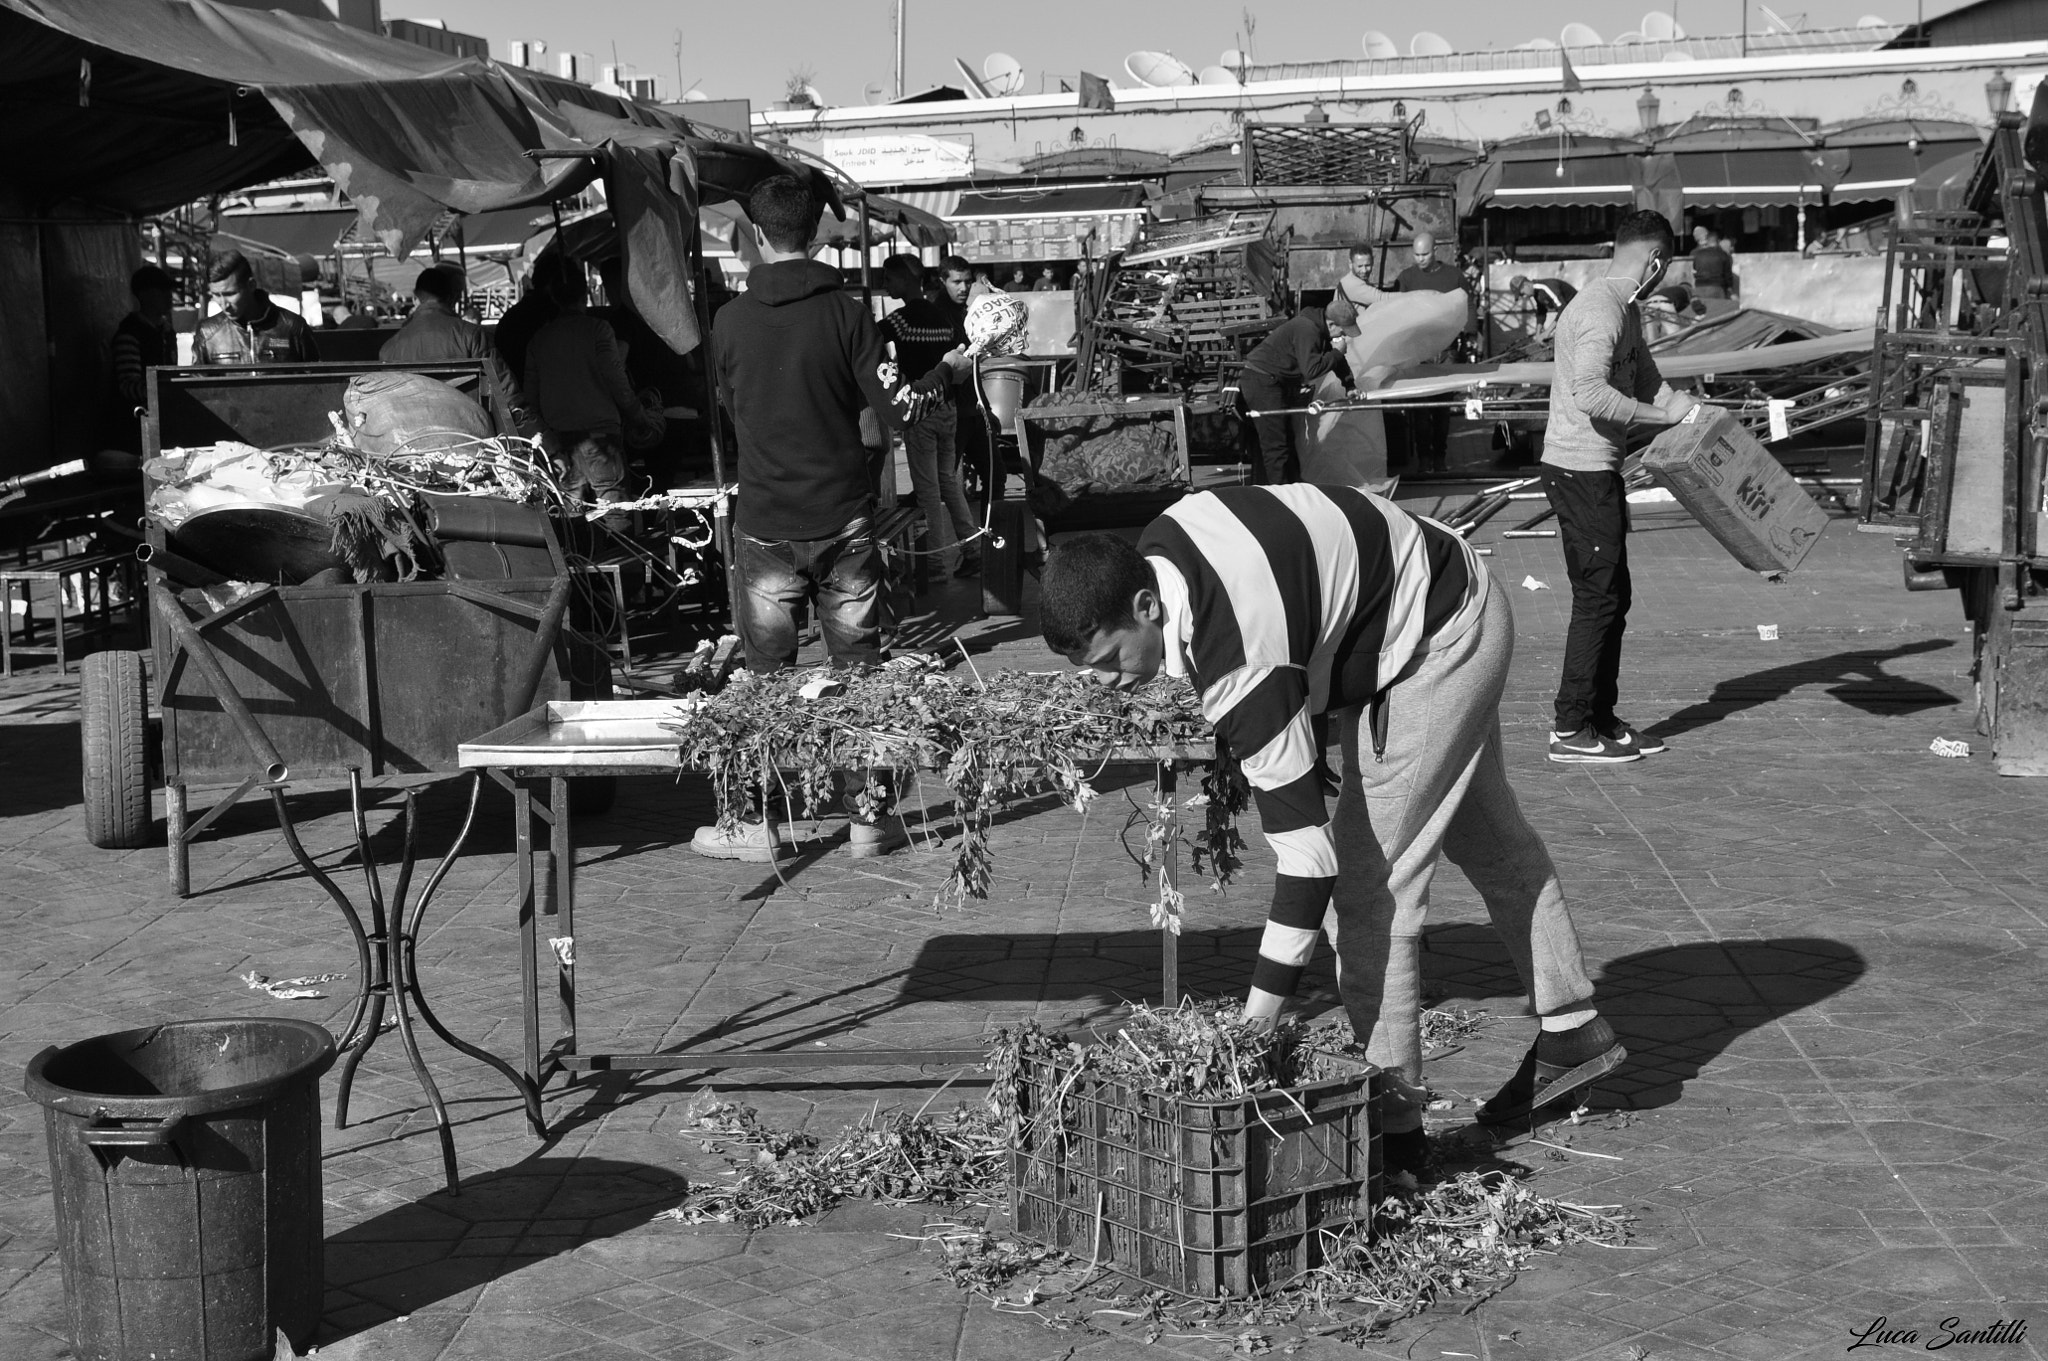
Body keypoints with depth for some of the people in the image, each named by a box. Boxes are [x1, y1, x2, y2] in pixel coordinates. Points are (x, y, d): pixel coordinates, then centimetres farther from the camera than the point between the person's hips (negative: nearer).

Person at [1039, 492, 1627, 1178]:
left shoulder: (1240, 665, -39)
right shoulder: (1153, 549, -15)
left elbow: (1306, 851, -37)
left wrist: (1252, 1029, -35)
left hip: (1439, 645, -10)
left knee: (1366, 882, -11)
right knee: (1488, 836, 24)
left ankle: (1391, 1123, -2)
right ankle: (1571, 1028, 42)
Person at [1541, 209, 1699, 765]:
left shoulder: (1626, 310, 16)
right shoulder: (1601, 313, -18)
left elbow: (1647, 382, 21)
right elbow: (1590, 392, -31)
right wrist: (1662, 414, -23)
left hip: (1600, 470, 11)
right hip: (1580, 471, -11)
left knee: (1612, 598, 14)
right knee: (1598, 598, -6)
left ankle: (1600, 719, 22)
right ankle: (1570, 731, -1)